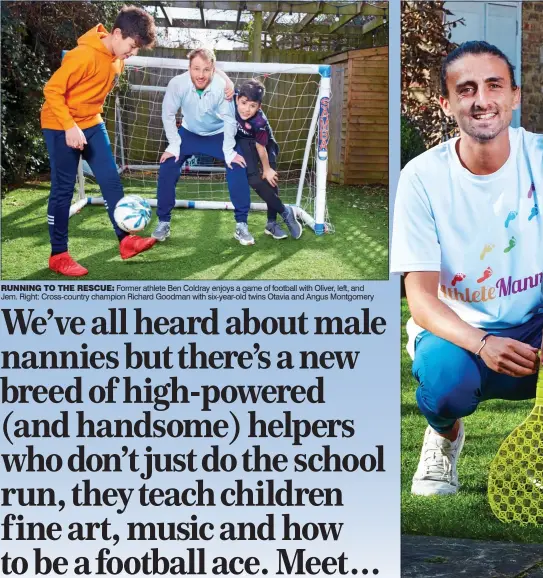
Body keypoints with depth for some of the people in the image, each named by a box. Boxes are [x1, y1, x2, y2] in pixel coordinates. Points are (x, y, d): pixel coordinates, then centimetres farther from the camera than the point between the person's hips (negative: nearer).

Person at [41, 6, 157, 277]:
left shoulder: (117, 57, -1)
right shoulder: (84, 55, -28)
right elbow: (53, 90, -25)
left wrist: (90, 114, 17)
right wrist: (70, 126, -28)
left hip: (91, 123, 8)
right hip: (61, 126, -8)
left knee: (111, 179, 3)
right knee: (63, 189, -3)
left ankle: (126, 240, 9)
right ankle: (58, 256, 6)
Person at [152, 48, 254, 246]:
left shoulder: (222, 86, -34)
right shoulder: (177, 84, -31)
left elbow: (229, 119, -21)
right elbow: (168, 114, -15)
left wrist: (229, 151, -20)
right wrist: (174, 145, -17)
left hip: (218, 134, -1)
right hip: (189, 133, 1)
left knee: (237, 167, -19)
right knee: (167, 166, -15)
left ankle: (241, 225, -8)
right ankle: (163, 222, 0)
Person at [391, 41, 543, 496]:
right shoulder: (423, 177, -11)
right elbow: (422, 297, -13)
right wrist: (483, 344, -33)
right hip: (458, 330, -1)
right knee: (443, 373, -36)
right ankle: (446, 436, 5)